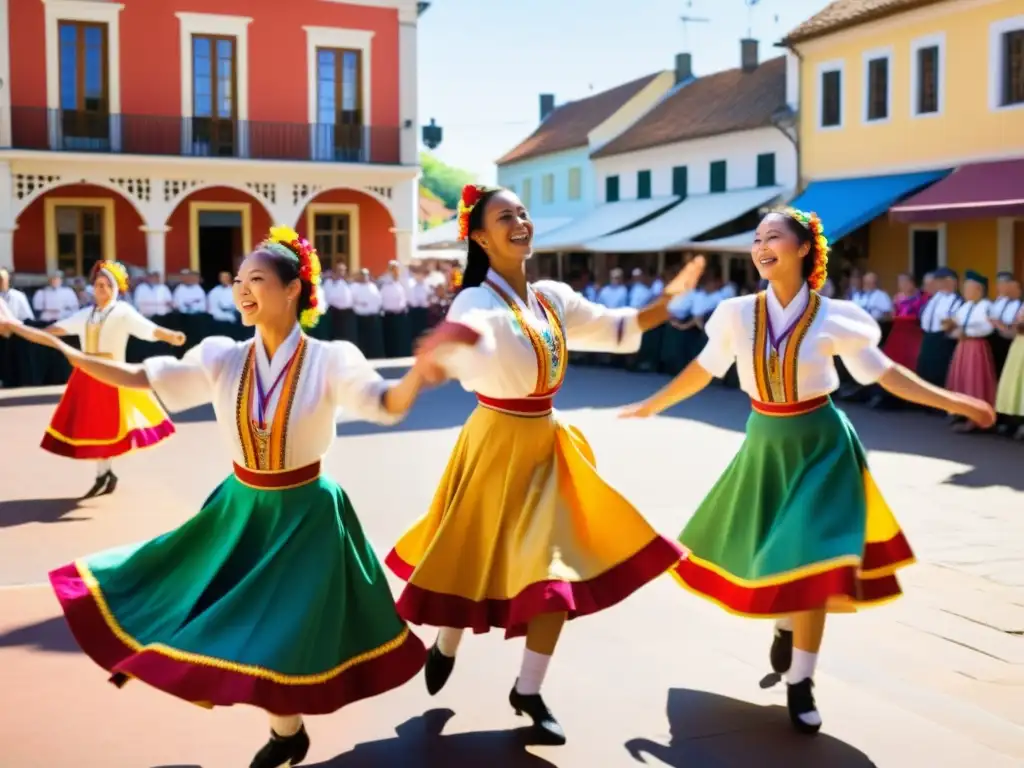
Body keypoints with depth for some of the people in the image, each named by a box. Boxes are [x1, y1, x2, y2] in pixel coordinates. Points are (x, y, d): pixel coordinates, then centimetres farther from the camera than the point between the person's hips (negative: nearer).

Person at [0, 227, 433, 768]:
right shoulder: (223, 358, -6)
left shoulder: (329, 361, -15)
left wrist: (421, 370, -45)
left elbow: (389, 406, -24)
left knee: (284, 631, 2)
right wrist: (59, 348, -10)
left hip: (305, 513, -4)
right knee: (226, 622, 11)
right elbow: (137, 378, -3)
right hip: (240, 507, 5)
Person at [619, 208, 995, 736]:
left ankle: (799, 686, 11)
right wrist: (651, 406, 13)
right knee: (757, 554, 11)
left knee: (808, 560, -7)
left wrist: (952, 402, -8)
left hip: (820, 446, -3)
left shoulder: (833, 318, -12)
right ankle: (786, 628, 46)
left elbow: (883, 373, -4)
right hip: (765, 444, 3)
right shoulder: (738, 314, -7)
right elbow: (704, 369, 7)